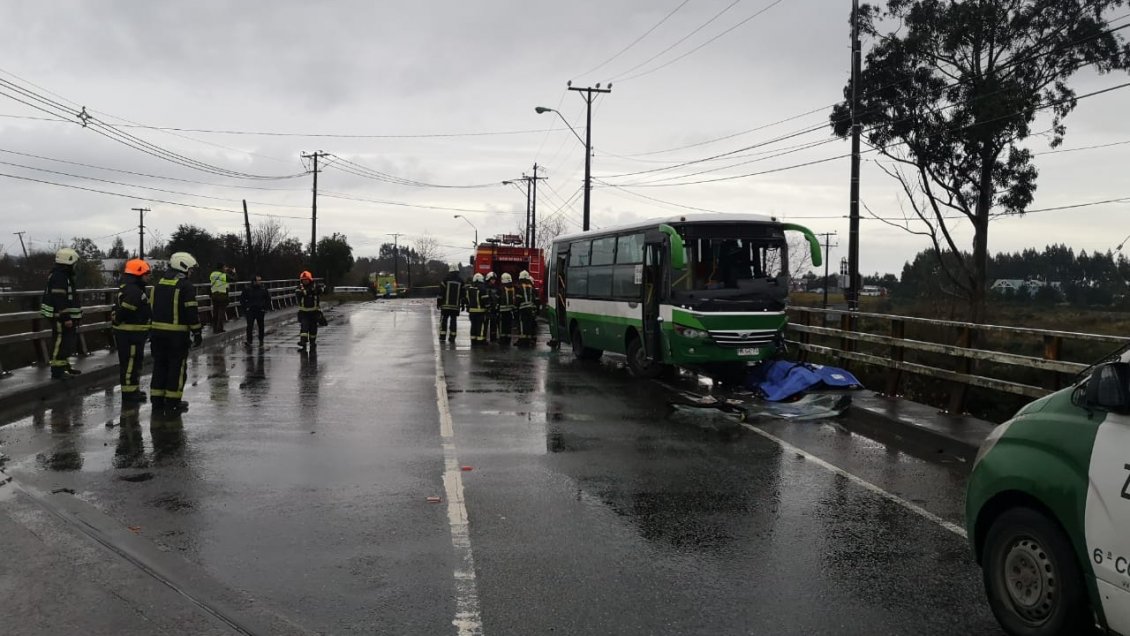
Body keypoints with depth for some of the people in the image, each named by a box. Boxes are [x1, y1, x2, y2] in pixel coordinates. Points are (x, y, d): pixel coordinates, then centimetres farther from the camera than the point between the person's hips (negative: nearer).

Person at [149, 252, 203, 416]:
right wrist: (197, 333, -7)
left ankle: (157, 402, 16)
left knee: (159, 366, 13)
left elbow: (151, 308, 16)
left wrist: (152, 329, 22)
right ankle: (172, 403, 2)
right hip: (177, 334, -7)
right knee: (177, 367, 1)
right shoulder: (186, 286, -11)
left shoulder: (158, 284, 12)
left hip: (157, 332, 7)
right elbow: (192, 312, -14)